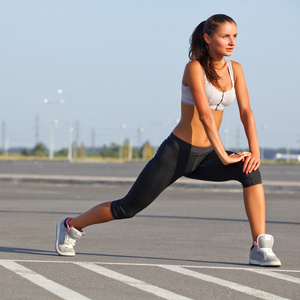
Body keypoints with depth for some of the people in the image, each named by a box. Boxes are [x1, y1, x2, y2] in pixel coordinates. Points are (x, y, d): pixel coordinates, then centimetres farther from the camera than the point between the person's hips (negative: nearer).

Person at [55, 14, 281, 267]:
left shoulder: (235, 69, 3)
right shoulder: (195, 67, -16)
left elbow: (246, 112, -3)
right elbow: (204, 114, -25)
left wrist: (255, 151, -18)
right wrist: (224, 156, -30)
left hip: (204, 157, 5)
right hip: (177, 152, -5)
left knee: (251, 171, -22)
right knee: (129, 207, 2)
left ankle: (261, 248, -23)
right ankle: (71, 226, 27)